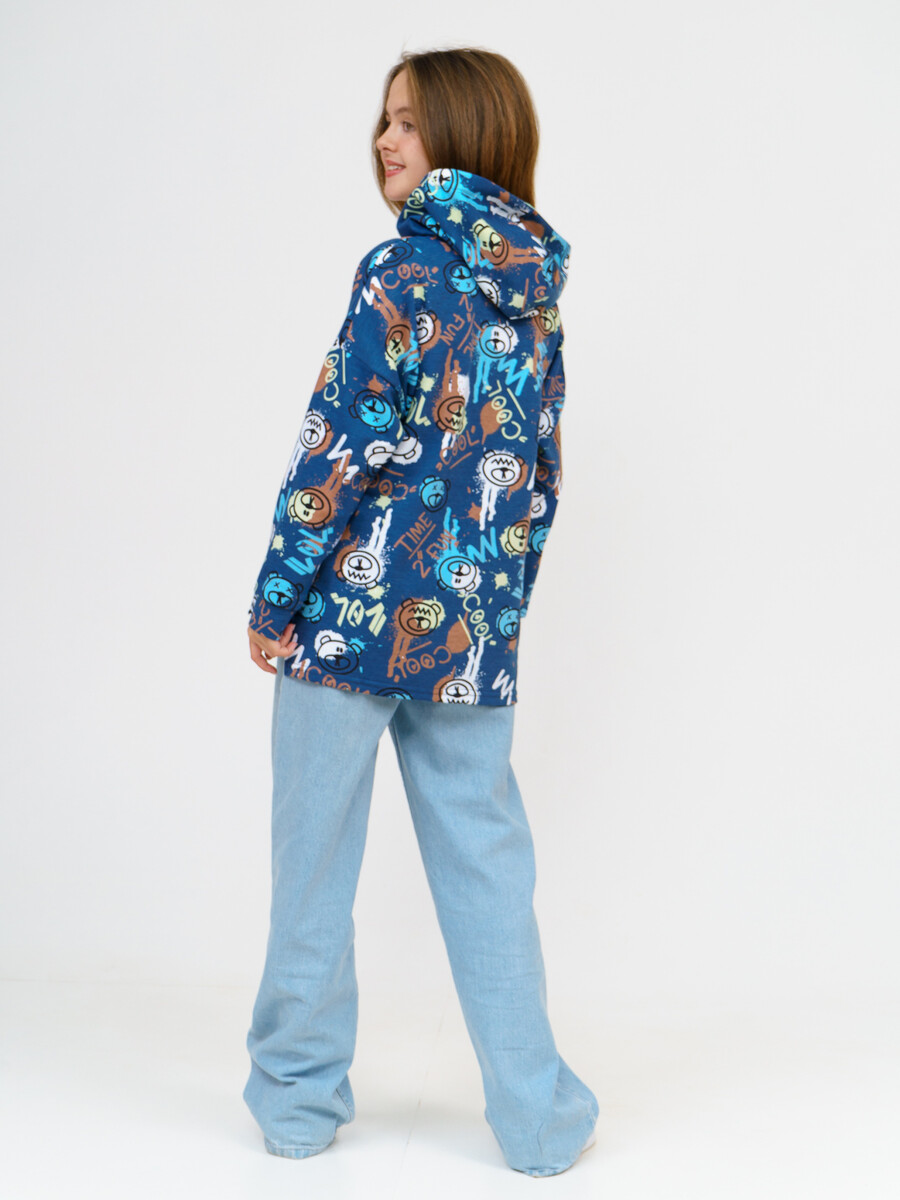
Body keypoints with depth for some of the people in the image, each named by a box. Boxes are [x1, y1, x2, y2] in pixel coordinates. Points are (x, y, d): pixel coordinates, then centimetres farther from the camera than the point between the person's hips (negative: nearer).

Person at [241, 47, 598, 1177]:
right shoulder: (536, 288, 11)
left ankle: (299, 1095, 23)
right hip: (475, 627, 6)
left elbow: (347, 444, -14)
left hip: (361, 605, -6)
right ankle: (537, 1117, 18)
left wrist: (276, 596, -7)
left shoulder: (406, 267, -10)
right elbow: (540, 471, 13)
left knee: (315, 861, 9)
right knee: (484, 861, 12)